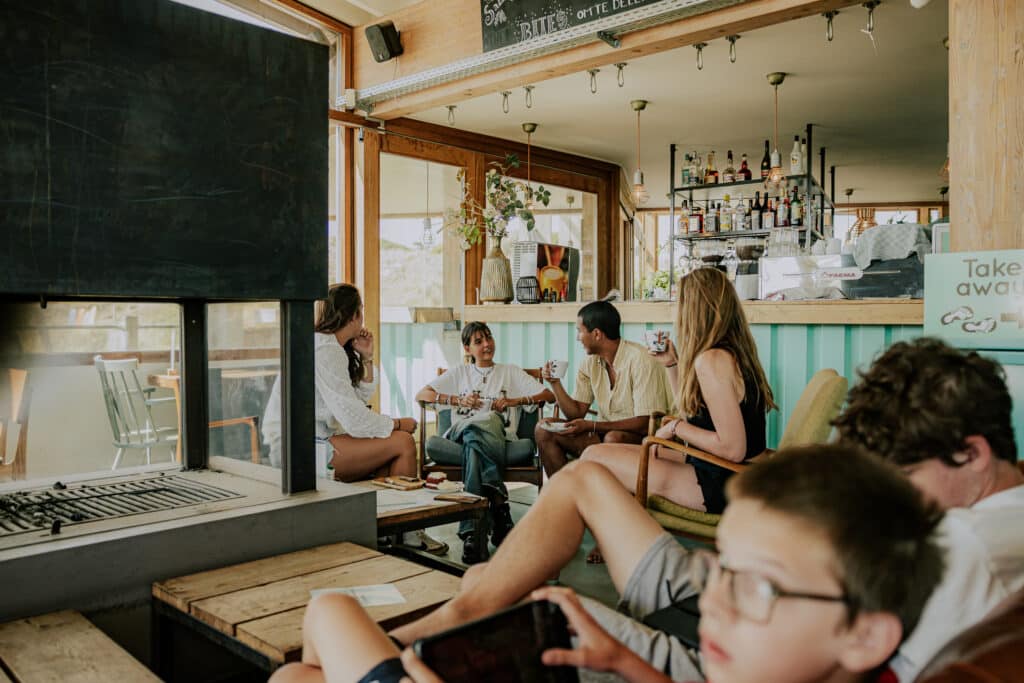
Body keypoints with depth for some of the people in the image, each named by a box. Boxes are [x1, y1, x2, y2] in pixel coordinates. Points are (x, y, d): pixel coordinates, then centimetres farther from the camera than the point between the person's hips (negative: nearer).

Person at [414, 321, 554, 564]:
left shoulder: (511, 372, 28)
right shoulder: (459, 373, 31)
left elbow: (549, 396, 16)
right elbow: (421, 395, 19)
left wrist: (515, 401, 1)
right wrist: (458, 400, 4)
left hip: (498, 441, -1)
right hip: (461, 434, 2)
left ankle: (473, 532, -45)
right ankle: (499, 499, -44)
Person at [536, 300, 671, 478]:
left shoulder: (639, 360, -16)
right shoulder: (589, 362, 6)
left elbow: (644, 423, -20)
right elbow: (576, 414, 8)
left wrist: (591, 425, -20)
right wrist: (555, 382, -6)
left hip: (639, 437, -7)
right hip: (603, 433, 7)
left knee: (613, 438, -38)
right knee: (544, 429, -7)